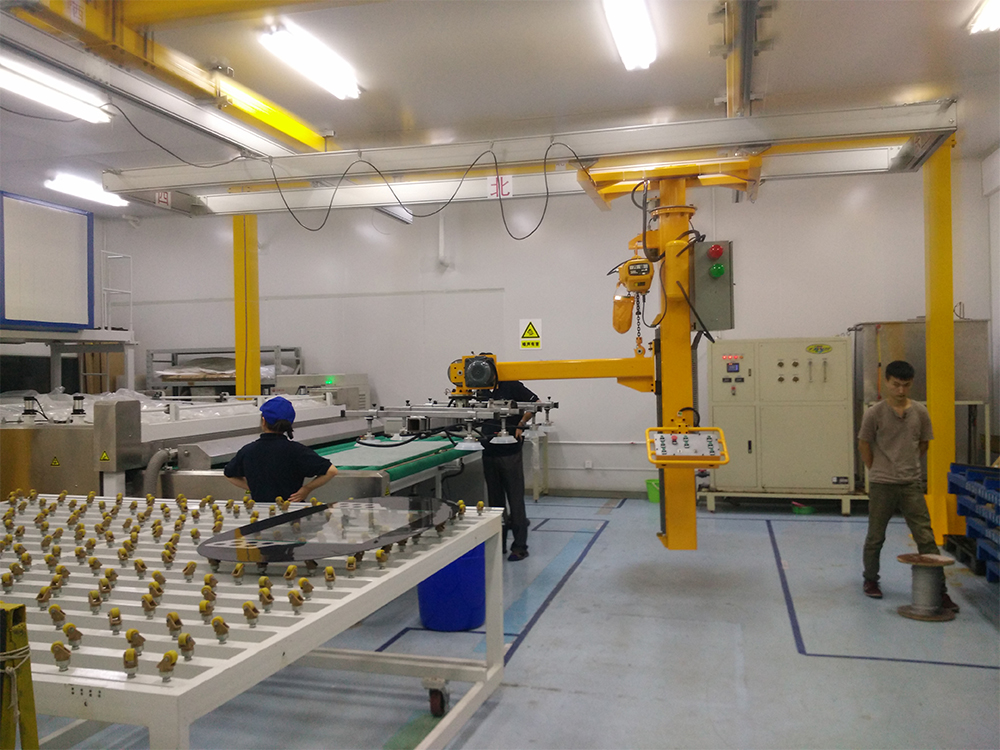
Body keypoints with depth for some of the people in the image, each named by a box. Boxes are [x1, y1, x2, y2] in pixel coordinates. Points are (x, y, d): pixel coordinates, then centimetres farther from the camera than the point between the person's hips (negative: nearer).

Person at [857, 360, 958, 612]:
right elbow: (864, 445, 3)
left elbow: (923, 443, 15)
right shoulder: (874, 413, -7)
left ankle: (939, 590, 4)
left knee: (926, 538, -1)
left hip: (912, 484, 2)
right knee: (875, 537, 10)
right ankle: (871, 580, 28)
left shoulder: (920, 412, 1)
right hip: (881, 486, -2)